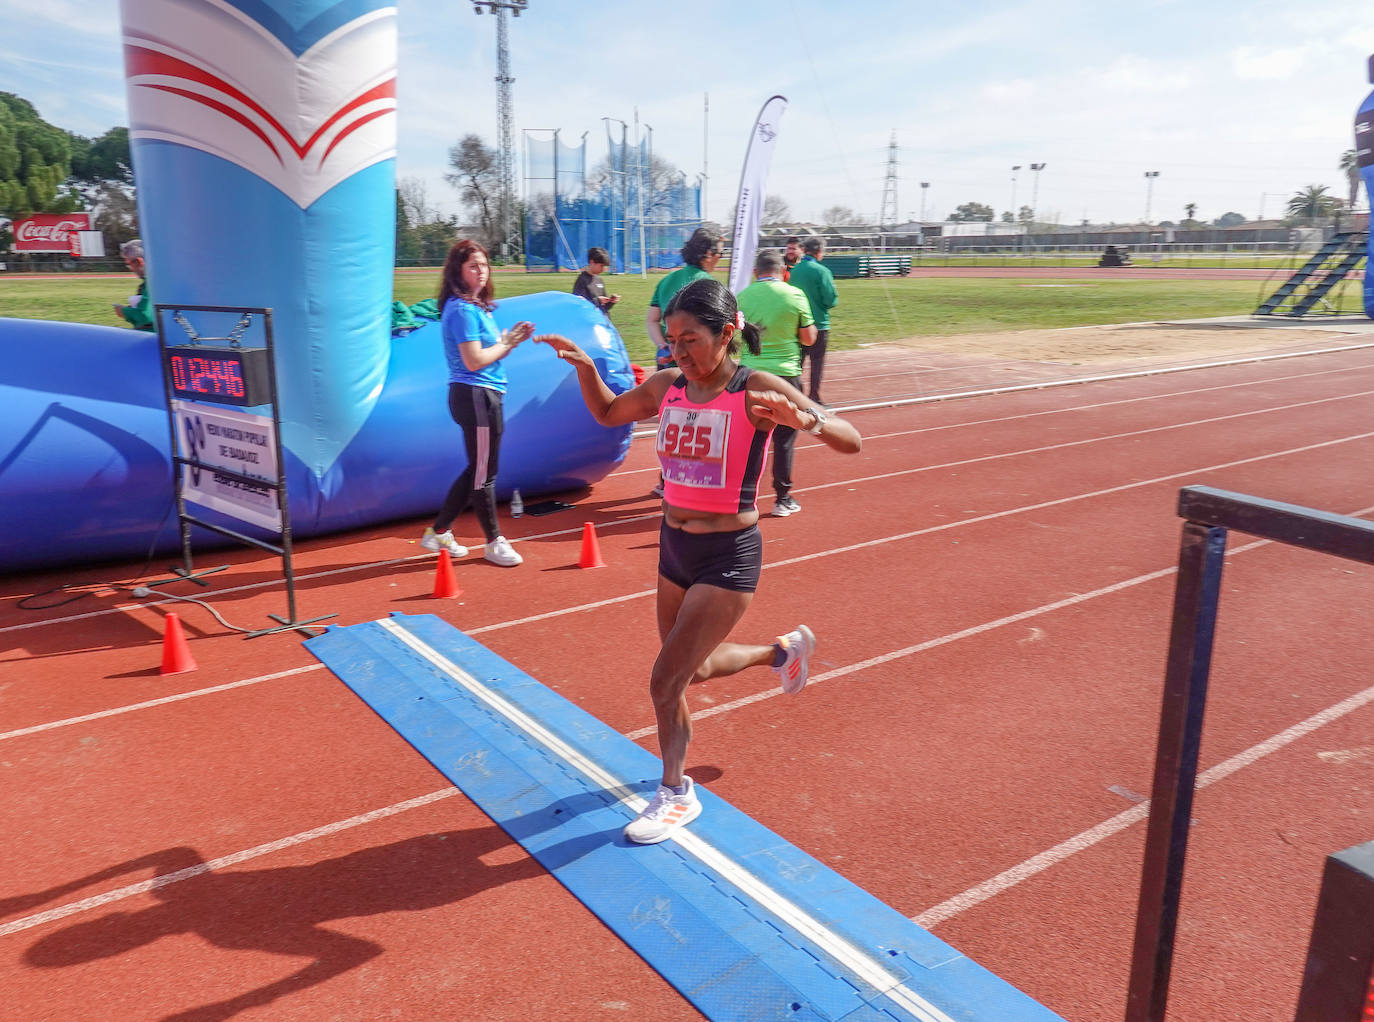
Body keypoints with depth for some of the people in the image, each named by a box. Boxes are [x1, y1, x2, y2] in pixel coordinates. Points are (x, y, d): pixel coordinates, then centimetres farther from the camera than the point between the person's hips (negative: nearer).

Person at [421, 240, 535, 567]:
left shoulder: (476, 306, 15)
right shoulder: (462, 309, -14)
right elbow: (474, 361, -19)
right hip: (476, 396, -10)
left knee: (477, 470, 16)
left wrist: (509, 340, 1)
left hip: (483, 396, 10)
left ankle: (439, 532, 25)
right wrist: (507, 343, -7)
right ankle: (494, 542, 14)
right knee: (484, 474, 2)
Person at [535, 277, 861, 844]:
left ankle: (676, 794, 21)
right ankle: (785, 649, 49)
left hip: (728, 557, -7)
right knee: (693, 669, 22)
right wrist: (584, 366, 1)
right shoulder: (667, 386, 1)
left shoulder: (756, 391, -16)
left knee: (666, 682, -5)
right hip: (674, 546, 7)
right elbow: (608, 412, 20)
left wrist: (805, 419, -40)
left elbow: (851, 441, -19)